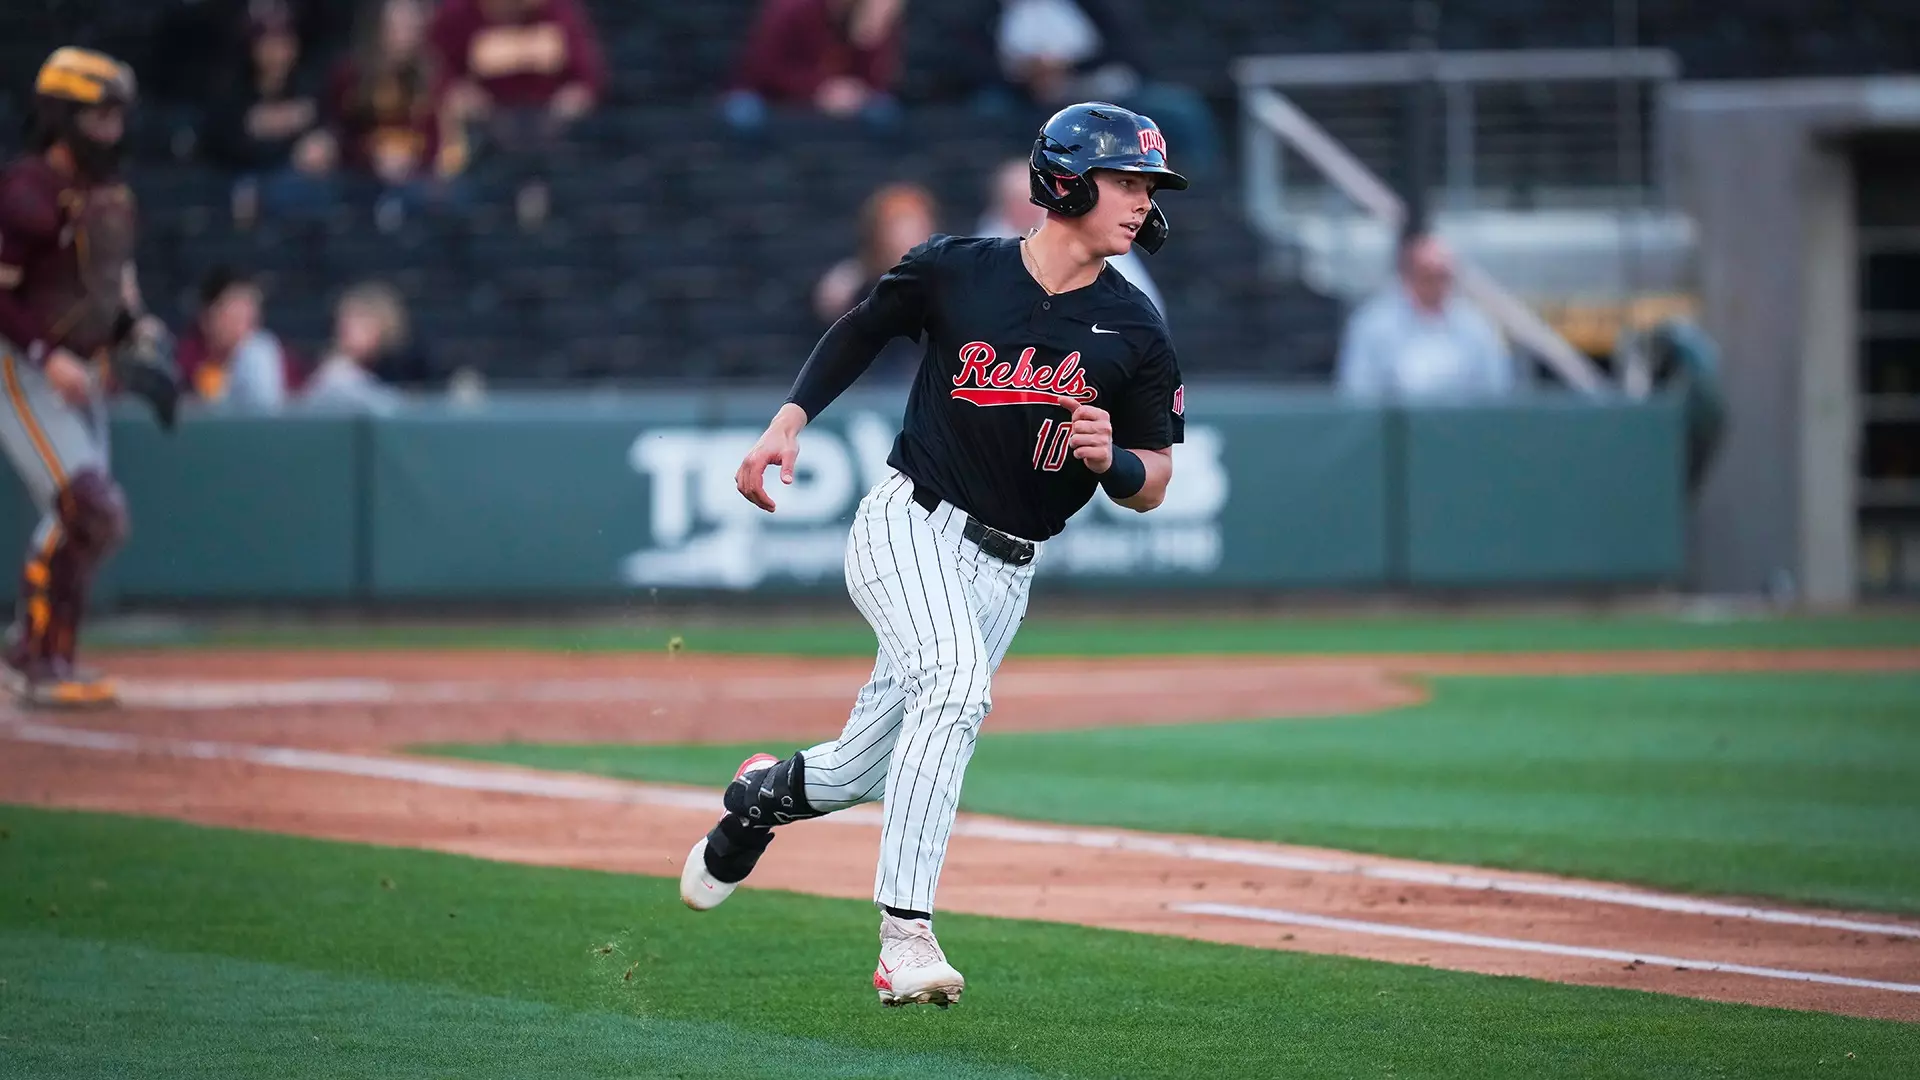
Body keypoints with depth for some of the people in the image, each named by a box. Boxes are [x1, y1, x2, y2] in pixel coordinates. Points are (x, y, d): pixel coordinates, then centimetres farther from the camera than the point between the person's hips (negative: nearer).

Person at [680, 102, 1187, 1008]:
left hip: (1004, 572, 3)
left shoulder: (1135, 333, 0)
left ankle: (766, 794, 44)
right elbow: (865, 327, 16)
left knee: (862, 776, 6)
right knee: (956, 679, -33)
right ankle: (906, 934, -35)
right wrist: (790, 419, 4)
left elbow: (1151, 486, 5)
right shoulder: (955, 270, -3)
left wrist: (1109, 459, -17)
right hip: (909, 525, -3)